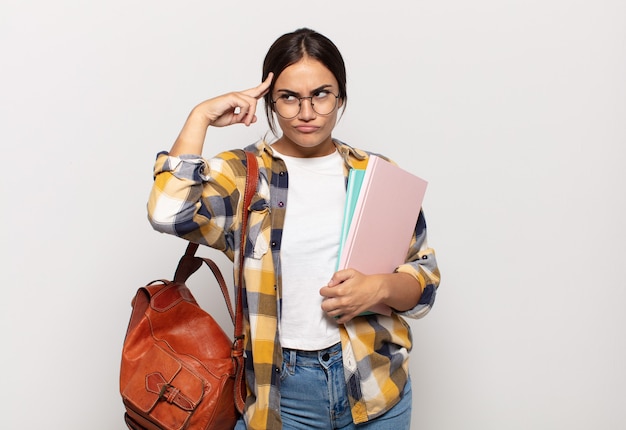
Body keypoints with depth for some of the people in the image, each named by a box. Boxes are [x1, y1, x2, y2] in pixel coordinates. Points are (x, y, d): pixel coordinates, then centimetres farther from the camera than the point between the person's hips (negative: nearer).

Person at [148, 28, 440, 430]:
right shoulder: (241, 175, -4)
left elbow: (425, 273, 4)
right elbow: (169, 213, -22)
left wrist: (381, 286, -17)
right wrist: (200, 117, -15)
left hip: (374, 383, 2)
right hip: (280, 391, -2)